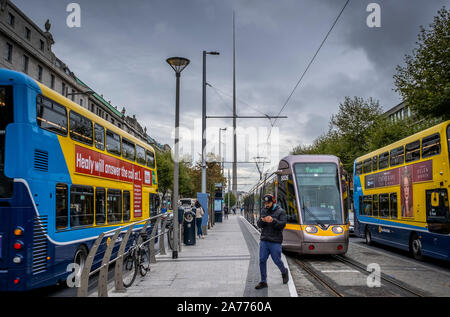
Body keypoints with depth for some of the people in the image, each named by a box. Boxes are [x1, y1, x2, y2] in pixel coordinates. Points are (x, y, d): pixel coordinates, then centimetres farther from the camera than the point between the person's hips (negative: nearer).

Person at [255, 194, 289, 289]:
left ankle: (284, 272, 36)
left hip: (275, 241, -4)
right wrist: (262, 220, -17)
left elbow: (282, 224, -14)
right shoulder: (264, 210, 9)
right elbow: (259, 225, 6)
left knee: (277, 260, 4)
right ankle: (263, 282, 11)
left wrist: (273, 221, -30)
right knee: (262, 260, 1)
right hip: (264, 240, 4)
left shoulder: (281, 211, -4)